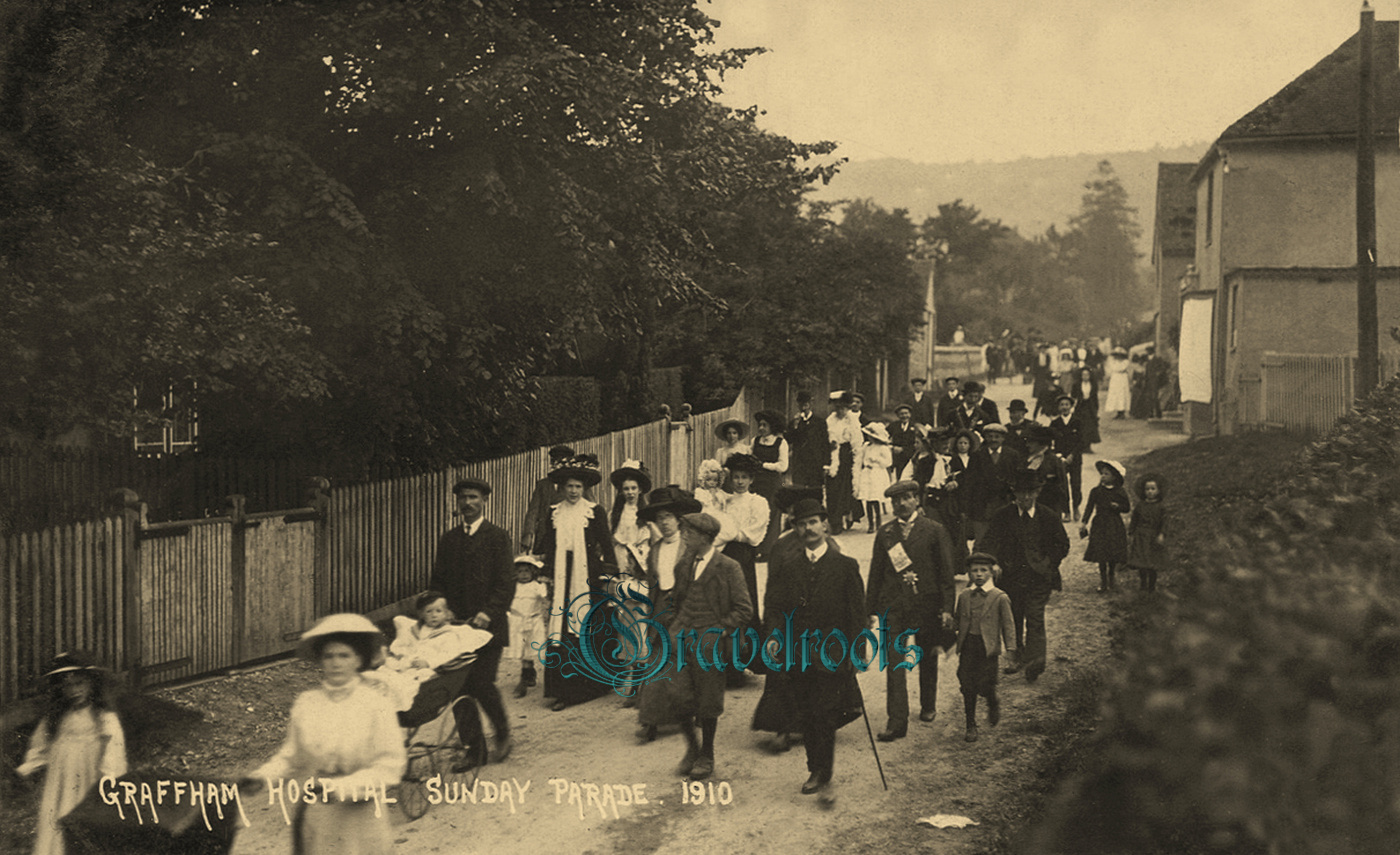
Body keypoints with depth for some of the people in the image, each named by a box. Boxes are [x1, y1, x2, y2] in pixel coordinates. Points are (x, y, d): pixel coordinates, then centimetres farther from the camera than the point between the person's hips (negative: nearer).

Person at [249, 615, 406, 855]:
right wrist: (265, 775, -7)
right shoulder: (306, 703, 1)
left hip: (360, 815, -3)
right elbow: (291, 754, 11)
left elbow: (391, 765, -10)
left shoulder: (376, 704, -8)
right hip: (313, 816, 3)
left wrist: (347, 786, -20)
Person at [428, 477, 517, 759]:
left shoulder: (497, 537, 0)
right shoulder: (448, 539, 14)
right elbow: (437, 582, 16)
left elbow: (506, 584, -5)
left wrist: (488, 613, -17)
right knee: (461, 687, 0)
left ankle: (502, 731, 15)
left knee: (482, 683, -11)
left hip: (489, 626, -4)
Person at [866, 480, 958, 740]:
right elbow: (876, 573, 10)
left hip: (926, 603, -1)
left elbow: (947, 572, -1)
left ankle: (928, 706, 37)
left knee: (927, 658, 14)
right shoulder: (884, 533, 7)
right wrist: (872, 609, 7)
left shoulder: (935, 531, -1)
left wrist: (947, 607, -7)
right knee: (893, 661, -8)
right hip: (893, 604, 1)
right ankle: (896, 721, -8)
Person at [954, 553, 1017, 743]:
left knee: (985, 686, -5)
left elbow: (1008, 624, -2)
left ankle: (993, 705, 30)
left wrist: (1010, 648, -7)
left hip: (988, 648, -3)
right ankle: (971, 726, 14)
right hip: (967, 647, 3)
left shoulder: (1000, 597, -3)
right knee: (967, 688, 3)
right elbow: (958, 622, 16)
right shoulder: (964, 596, 8)